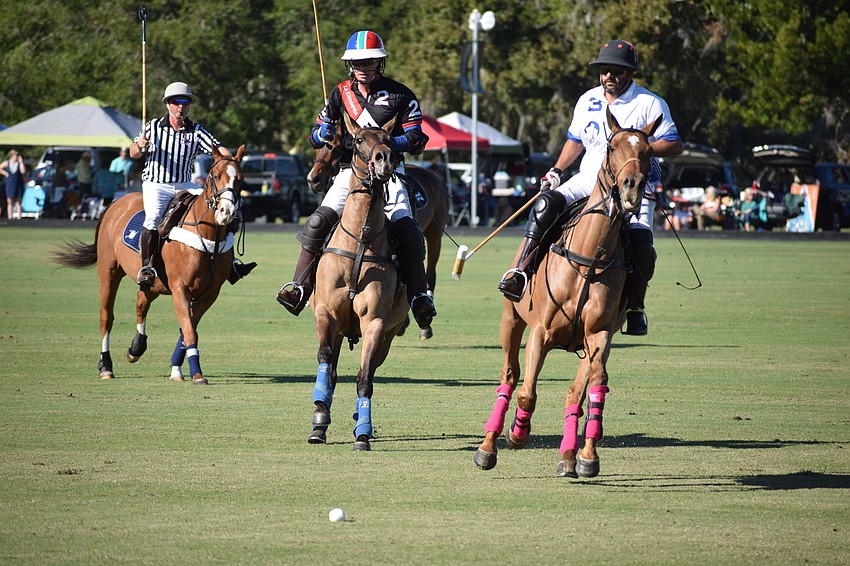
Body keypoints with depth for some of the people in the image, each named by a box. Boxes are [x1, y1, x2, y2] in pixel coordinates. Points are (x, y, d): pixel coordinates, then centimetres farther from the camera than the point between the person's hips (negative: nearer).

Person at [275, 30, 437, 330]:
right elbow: (315, 136, 13)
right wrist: (324, 132, -12)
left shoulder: (399, 95, 1)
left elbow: (416, 140, -1)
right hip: (350, 170, 2)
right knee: (318, 221, -17)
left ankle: (419, 296, -13)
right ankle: (300, 288, -12)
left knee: (406, 229, -21)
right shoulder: (341, 94, 9)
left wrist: (389, 142, -20)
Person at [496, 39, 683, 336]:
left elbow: (674, 145, -6)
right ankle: (521, 273, -26)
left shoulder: (650, 104, -3)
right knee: (547, 203, -23)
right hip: (589, 179, 3)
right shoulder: (587, 101, 11)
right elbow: (575, 141, 25)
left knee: (640, 244, -24)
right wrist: (556, 171, 12)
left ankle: (635, 309, -5)